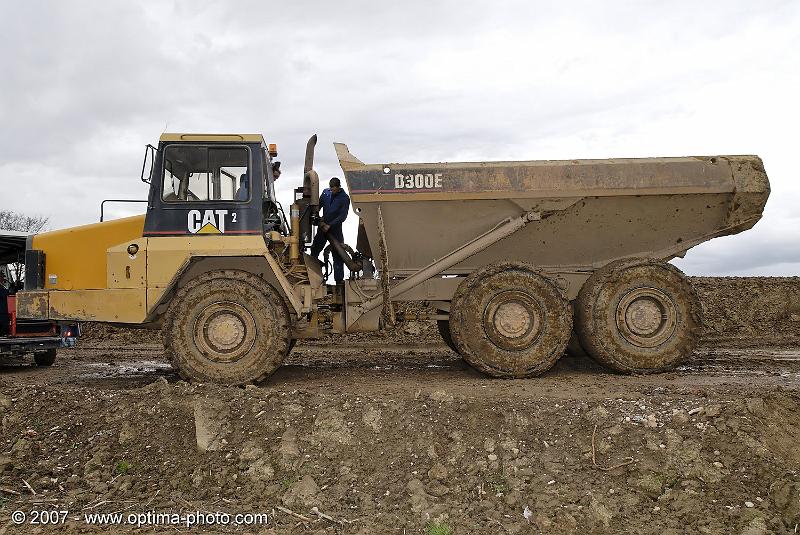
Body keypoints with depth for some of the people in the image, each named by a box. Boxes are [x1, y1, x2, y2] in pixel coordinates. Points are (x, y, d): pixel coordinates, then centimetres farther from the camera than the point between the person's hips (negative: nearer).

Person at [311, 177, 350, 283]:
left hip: (336, 228, -4)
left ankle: (339, 279, 8)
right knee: (315, 249, 10)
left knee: (338, 255, 0)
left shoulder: (344, 198, -10)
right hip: (323, 227, 4)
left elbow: (342, 216, -12)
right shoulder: (326, 192, 1)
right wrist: (320, 221, -5)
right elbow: (318, 206, 7)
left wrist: (330, 225, -15)